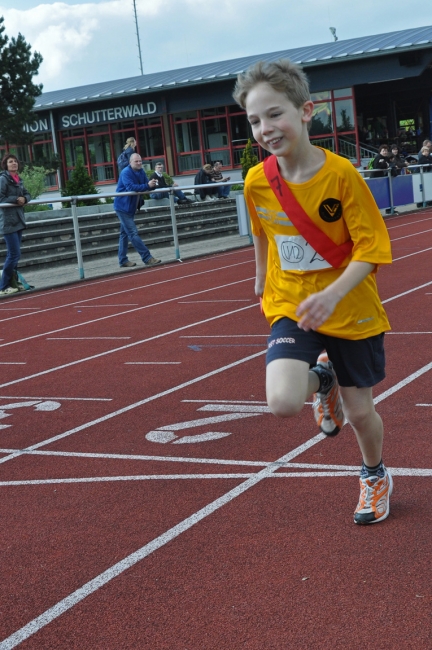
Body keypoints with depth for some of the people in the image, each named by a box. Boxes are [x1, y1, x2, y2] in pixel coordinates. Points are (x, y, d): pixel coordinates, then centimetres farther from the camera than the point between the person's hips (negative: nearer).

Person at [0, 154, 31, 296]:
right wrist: (16, 199, -17)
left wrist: (24, 199, -4)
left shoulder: (18, 180, 12)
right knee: (15, 254, -10)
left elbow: (27, 194, 18)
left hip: (18, 220, 8)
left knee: (13, 254, 12)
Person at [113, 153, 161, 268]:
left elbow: (146, 185, 2)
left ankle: (123, 260, 19)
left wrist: (152, 184, -21)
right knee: (133, 233, -10)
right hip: (123, 206, -9)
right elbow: (131, 187, -31)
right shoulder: (126, 172, -18)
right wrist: (147, 186, -38)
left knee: (125, 233, 13)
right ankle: (147, 258, -15)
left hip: (130, 207, 9)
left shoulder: (141, 172, 7)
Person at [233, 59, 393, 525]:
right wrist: (262, 279, 27)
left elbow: (370, 248, -19)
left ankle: (375, 477, 42)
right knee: (283, 403, -20)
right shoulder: (256, 182, -8)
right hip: (290, 307, 2)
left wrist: (332, 294, -34)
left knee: (358, 410, 9)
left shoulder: (341, 174, -19)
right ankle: (321, 379, 17)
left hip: (350, 309, -2)